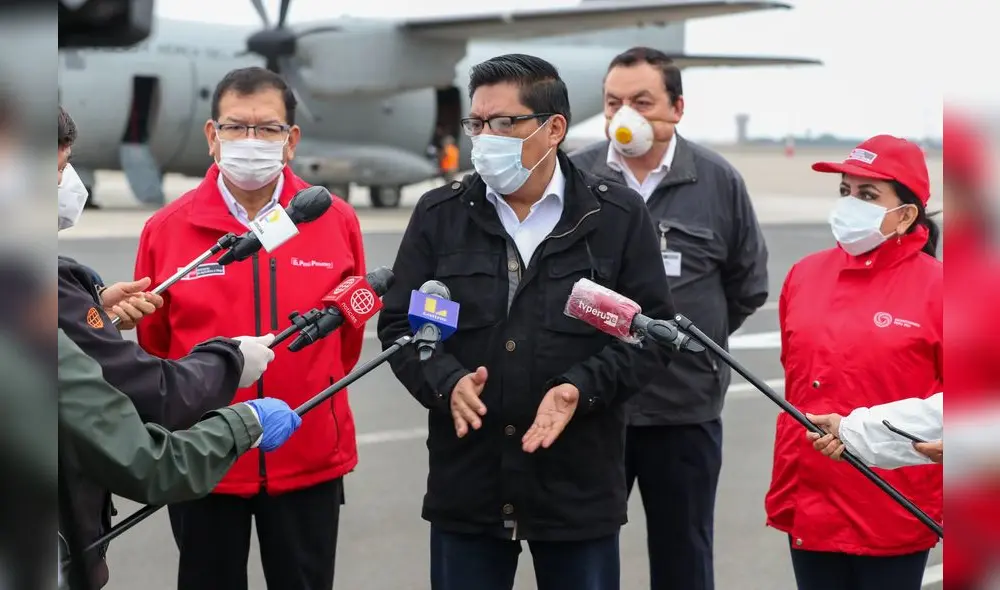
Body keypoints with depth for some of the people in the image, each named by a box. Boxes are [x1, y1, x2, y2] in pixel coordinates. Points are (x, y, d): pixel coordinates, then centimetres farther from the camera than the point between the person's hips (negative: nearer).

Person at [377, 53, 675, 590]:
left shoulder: (619, 217, 0)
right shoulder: (438, 215, 5)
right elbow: (398, 322, 5)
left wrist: (581, 388, -17)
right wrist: (446, 382, -14)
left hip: (580, 485, -1)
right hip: (466, 483, 1)